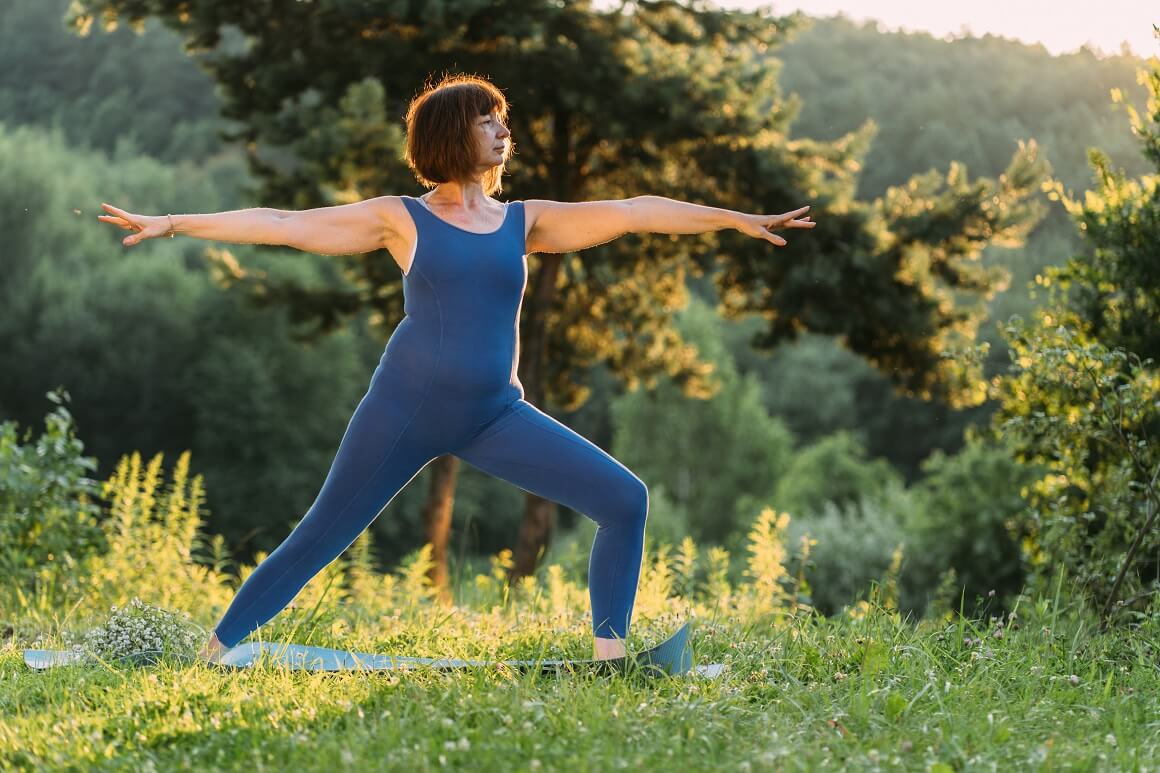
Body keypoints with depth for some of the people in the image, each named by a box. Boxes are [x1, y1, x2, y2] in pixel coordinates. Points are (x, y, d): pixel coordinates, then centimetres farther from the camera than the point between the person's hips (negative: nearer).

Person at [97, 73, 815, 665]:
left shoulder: (526, 221, 10)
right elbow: (283, 224, 1)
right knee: (317, 541, -3)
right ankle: (211, 656, 10)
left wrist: (737, 218, 1)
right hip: (406, 405, -3)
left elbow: (631, 210, 5)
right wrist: (173, 223, -3)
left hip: (495, 414, 3)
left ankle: (611, 656, -3)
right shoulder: (402, 219, 3)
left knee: (626, 500, -9)